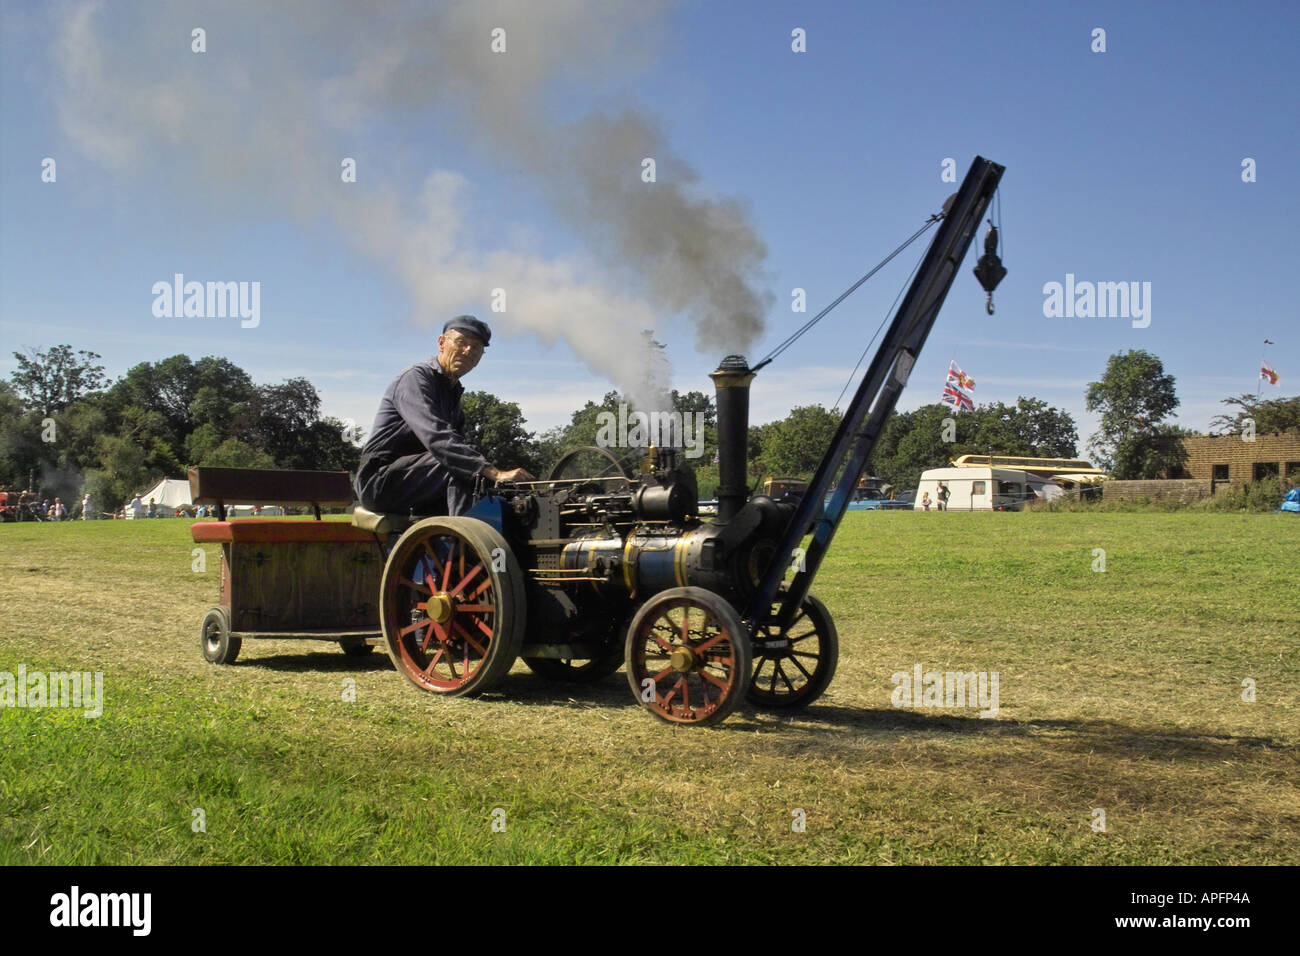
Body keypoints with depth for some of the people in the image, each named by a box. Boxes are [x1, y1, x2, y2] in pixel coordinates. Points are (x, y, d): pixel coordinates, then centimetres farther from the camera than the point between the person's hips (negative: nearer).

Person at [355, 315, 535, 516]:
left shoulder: (453, 392, 20)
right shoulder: (415, 377, -11)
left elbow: (458, 445, 10)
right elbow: (437, 439, -28)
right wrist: (494, 473, -37)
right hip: (380, 479, -9)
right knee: (460, 469, -28)